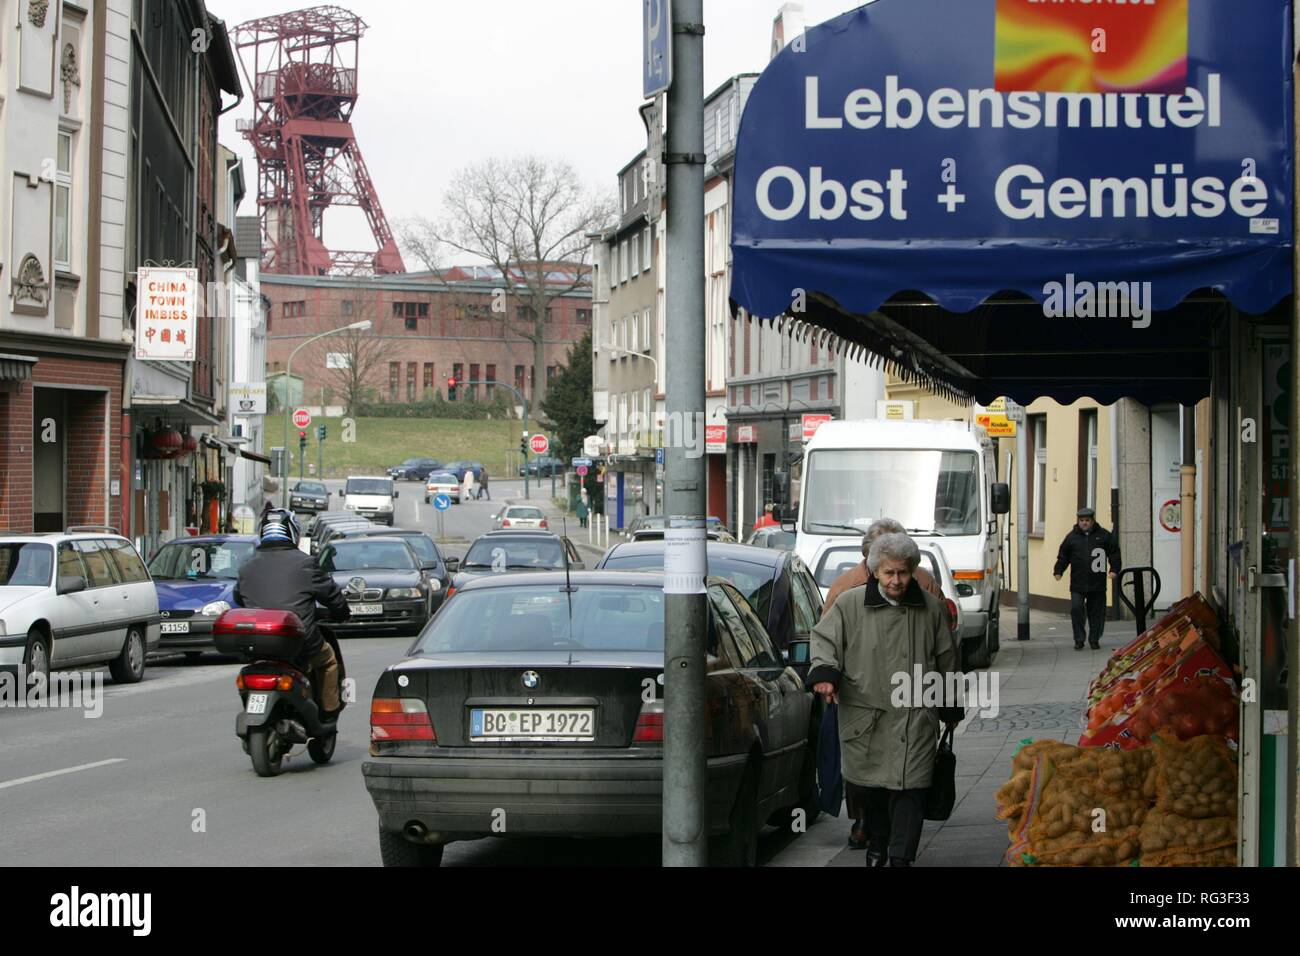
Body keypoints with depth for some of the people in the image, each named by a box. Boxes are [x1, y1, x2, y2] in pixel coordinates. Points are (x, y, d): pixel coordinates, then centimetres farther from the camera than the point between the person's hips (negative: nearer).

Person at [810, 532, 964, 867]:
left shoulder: (929, 607, 6)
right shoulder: (850, 604, 1)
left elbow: (946, 659, 16)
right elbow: (824, 638, 5)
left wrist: (951, 708, 22)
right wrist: (824, 672, -15)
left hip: (915, 717, 0)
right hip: (864, 713, 0)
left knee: (909, 788, -9)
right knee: (865, 788, 6)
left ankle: (900, 857, -5)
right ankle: (878, 841, 31)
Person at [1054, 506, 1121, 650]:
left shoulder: (1103, 535, 5)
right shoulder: (1072, 536, 6)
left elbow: (1114, 553, 8)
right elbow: (1063, 556, 11)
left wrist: (1114, 569, -5)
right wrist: (1058, 571, -1)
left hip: (1097, 584, 0)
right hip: (1077, 583, 0)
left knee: (1096, 612, 5)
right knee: (1076, 609, -9)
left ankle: (1094, 640, 18)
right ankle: (1079, 640, 0)